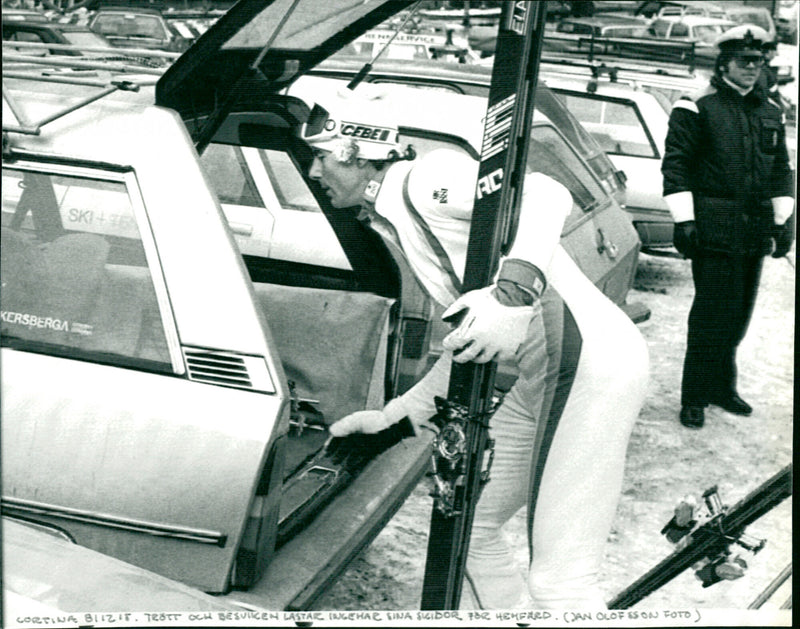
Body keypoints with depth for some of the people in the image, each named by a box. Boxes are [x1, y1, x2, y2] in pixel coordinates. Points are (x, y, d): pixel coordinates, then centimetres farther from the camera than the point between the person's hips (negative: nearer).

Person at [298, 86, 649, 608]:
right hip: (545, 375, 10)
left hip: (593, 361, -10)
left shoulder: (425, 178, -8)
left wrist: (511, 291, -39)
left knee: (559, 580, -10)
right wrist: (393, 416, 26)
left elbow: (546, 195, -25)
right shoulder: (394, 223, 21)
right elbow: (466, 343, 24)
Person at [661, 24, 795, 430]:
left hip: (756, 233, 7)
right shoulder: (698, 108, -5)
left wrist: (783, 222, 16)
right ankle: (694, 399, 5)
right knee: (712, 317, -5)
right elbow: (675, 167, -8)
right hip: (715, 232, -6)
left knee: (738, 316, 13)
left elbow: (781, 171, 21)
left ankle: (723, 388, 27)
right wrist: (685, 222, -13)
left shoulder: (770, 113, 15)